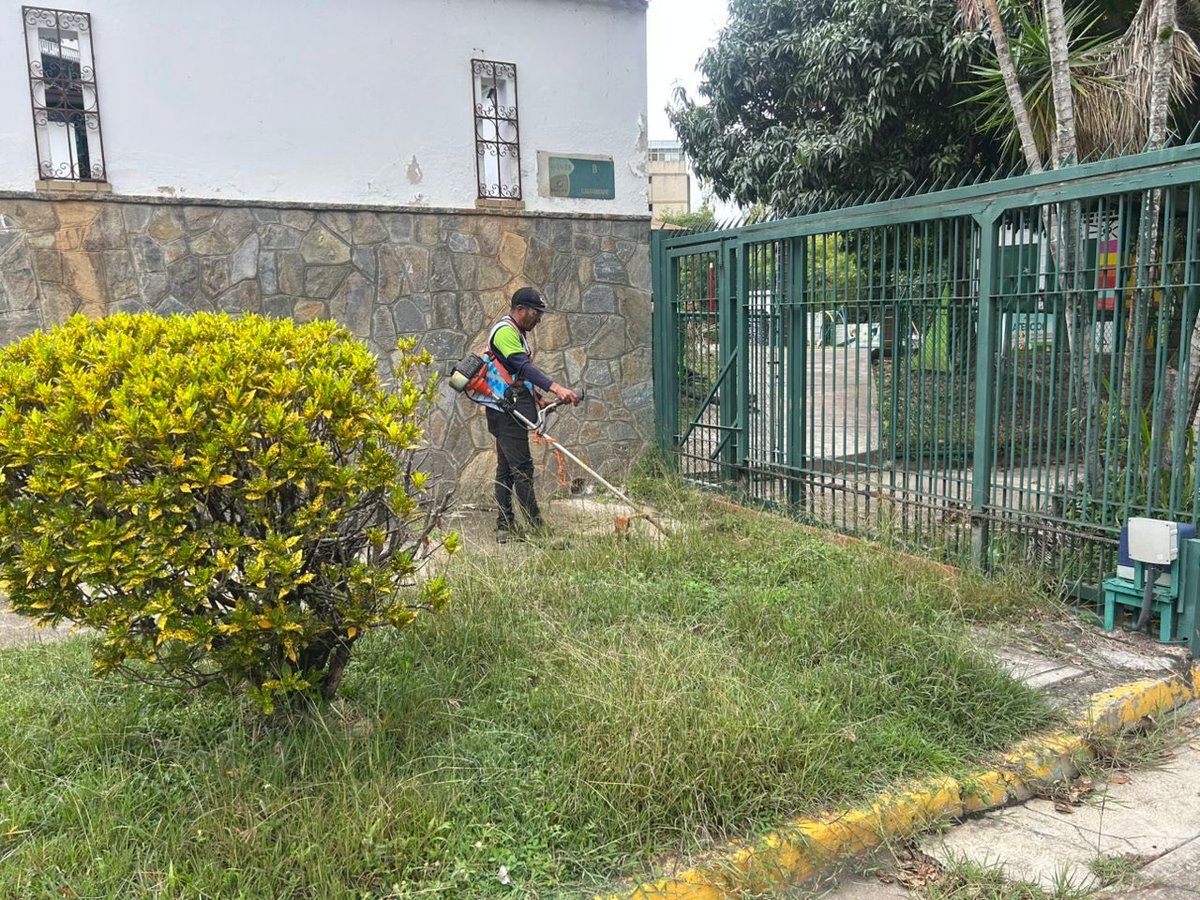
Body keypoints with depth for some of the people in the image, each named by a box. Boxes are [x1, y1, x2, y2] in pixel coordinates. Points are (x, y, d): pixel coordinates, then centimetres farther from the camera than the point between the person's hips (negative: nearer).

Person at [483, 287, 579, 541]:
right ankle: (537, 527, -10)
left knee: (506, 468, 10)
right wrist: (556, 388, -37)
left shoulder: (517, 332, 20)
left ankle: (505, 528, 14)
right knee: (522, 468, -11)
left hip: (511, 412, 11)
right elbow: (525, 367, -27)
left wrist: (536, 396, 13)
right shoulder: (504, 332, -14)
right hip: (506, 411, -11)